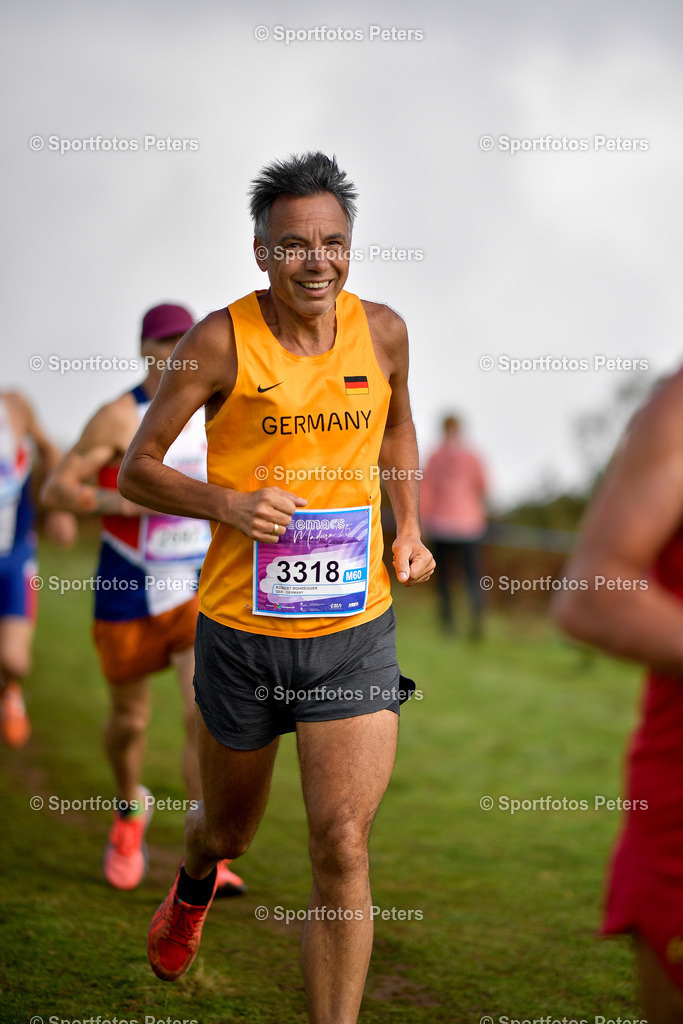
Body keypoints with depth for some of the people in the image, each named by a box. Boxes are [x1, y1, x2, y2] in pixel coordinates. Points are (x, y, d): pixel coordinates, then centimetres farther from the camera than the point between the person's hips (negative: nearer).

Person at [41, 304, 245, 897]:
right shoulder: (119, 418, -12)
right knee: (130, 721, 13)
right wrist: (118, 503, -26)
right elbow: (55, 489, -14)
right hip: (129, 595, -2)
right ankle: (131, 809, 45)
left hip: (200, 589, 2)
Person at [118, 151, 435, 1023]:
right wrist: (229, 504, -21)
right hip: (240, 629, -1)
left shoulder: (383, 332, 0)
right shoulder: (223, 340, -10)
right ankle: (193, 885, 58)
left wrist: (408, 529, 10)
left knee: (343, 846, -10)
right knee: (229, 828, 21)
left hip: (355, 631, 1)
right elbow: (136, 470, -4)